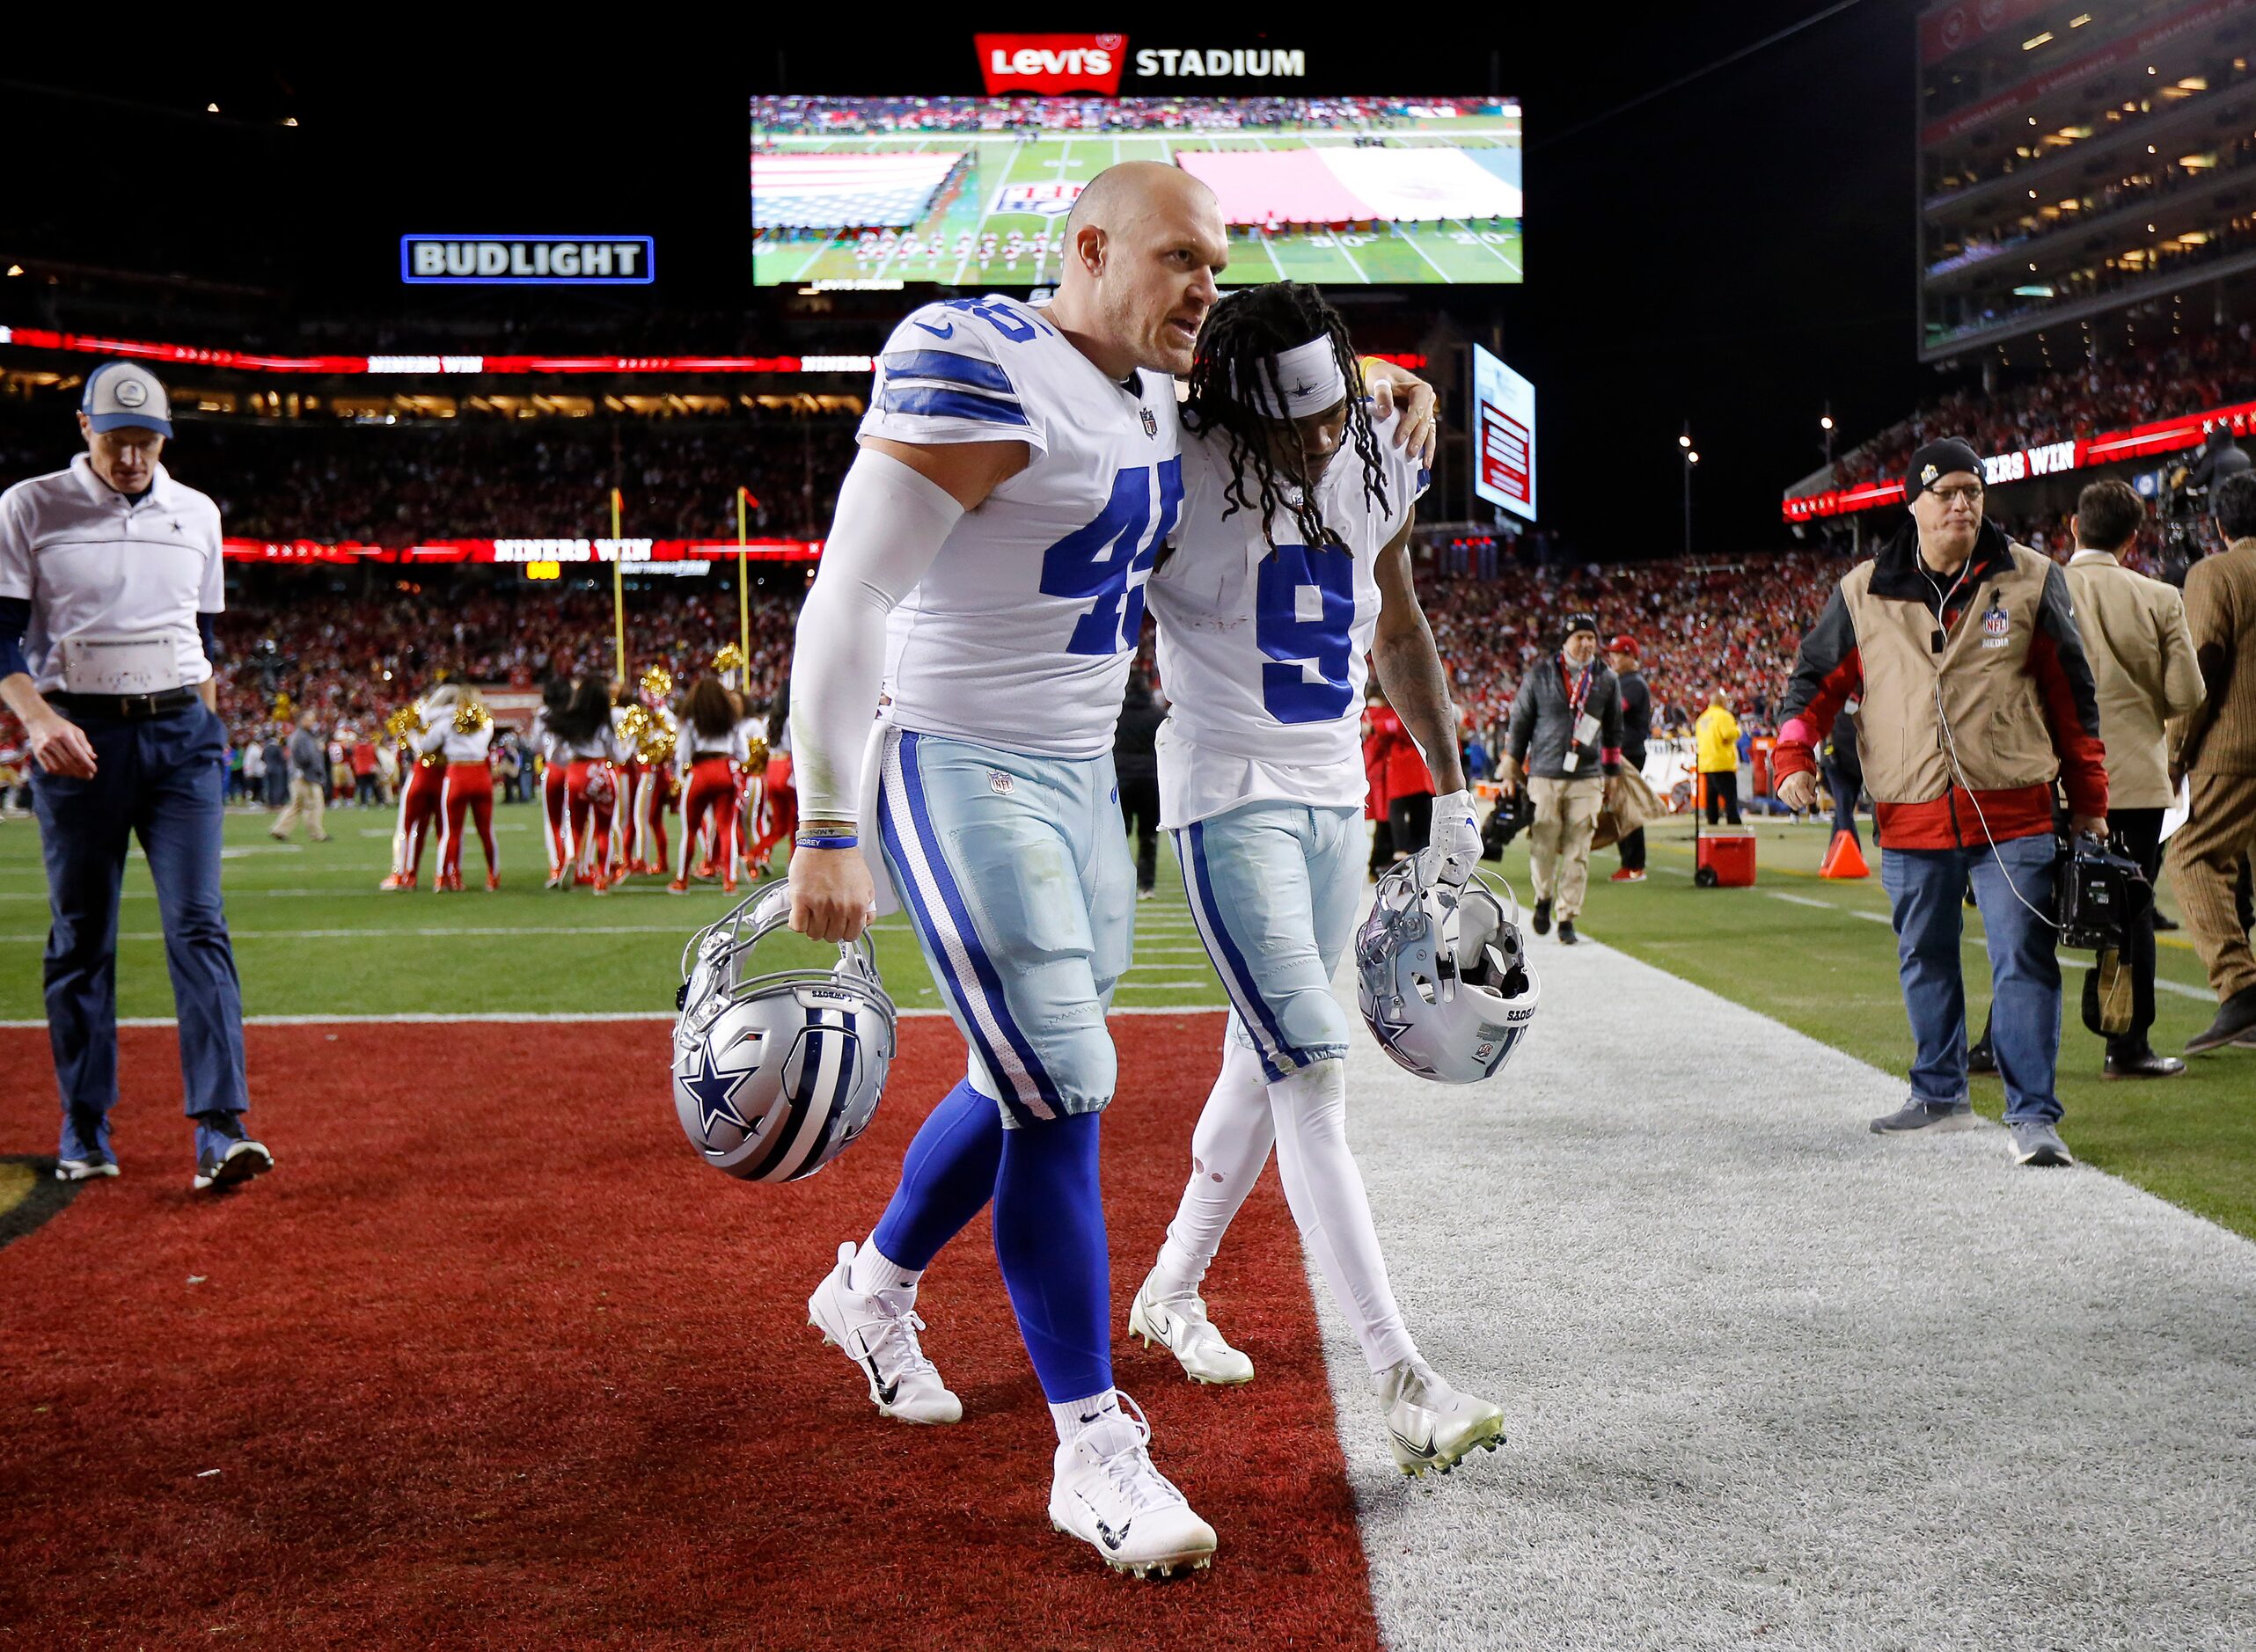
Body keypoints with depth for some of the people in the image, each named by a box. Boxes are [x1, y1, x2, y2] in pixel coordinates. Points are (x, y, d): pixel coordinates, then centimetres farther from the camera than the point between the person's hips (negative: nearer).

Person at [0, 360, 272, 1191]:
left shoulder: (197, 514, 11)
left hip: (179, 733, 2)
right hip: (77, 738, -1)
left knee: (198, 923, -10)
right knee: (79, 935, 5)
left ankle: (220, 1130, -16)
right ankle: (85, 1131, 16)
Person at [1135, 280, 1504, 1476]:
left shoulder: (1375, 468, 3)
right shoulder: (1181, 475, -17)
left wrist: (1452, 790, 18)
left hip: (1338, 795, 7)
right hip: (1231, 800, -7)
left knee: (1267, 1065, 15)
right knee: (1312, 1077, -14)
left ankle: (1171, 1292, 34)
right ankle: (1403, 1383, -15)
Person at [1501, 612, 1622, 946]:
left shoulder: (1605, 680, 8)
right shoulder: (1539, 675, 2)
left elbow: (1614, 730, 16)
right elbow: (1519, 723, 6)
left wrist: (1611, 775, 14)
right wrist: (1510, 772, 4)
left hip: (1587, 779, 1)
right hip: (1544, 776, -1)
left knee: (1577, 853, -2)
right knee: (1543, 847, 0)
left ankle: (1567, 918, 5)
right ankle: (1544, 898, 27)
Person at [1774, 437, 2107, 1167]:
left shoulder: (2032, 581, 4)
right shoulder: (1863, 593, 6)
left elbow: (2072, 696, 8)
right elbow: (1815, 679, 13)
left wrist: (2088, 801, 7)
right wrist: (1793, 757, -4)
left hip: (2013, 817, -2)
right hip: (1911, 821, 2)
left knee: (2024, 963, -7)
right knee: (1924, 964, 14)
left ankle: (2032, 1115, -3)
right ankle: (1940, 1095, 30)